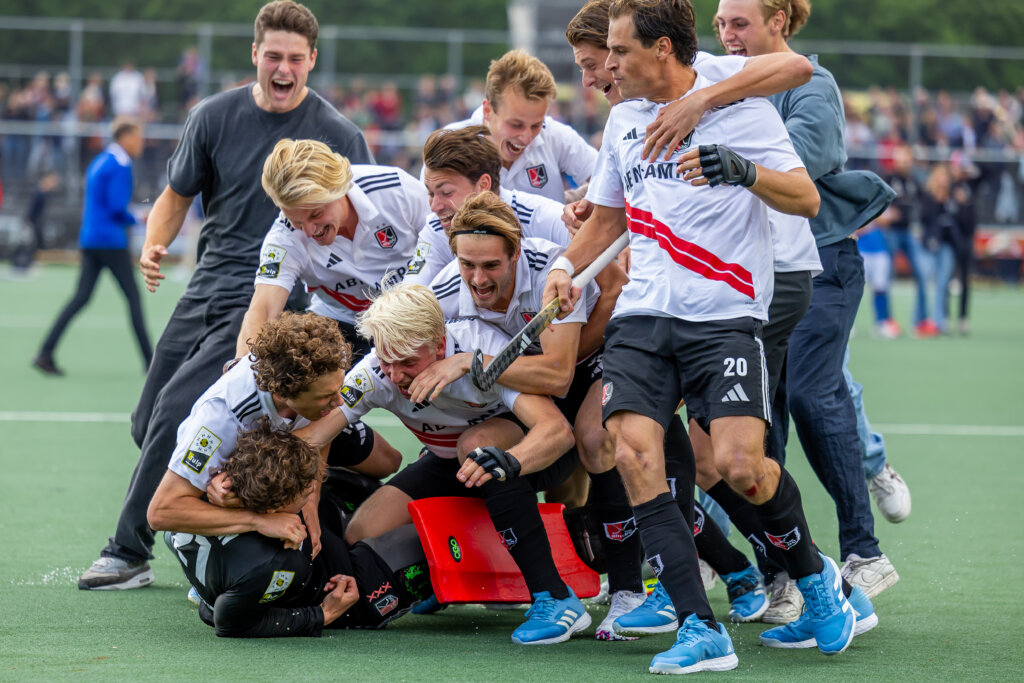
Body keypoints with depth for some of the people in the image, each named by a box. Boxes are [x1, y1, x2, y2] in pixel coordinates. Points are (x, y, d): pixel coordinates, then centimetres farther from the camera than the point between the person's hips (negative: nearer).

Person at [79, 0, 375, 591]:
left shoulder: (338, 136, -6)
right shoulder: (215, 117, 5)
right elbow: (178, 194, 15)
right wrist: (154, 246, -5)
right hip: (207, 291, 6)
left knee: (175, 413, -17)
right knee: (148, 425, 5)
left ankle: (130, 550, -5)